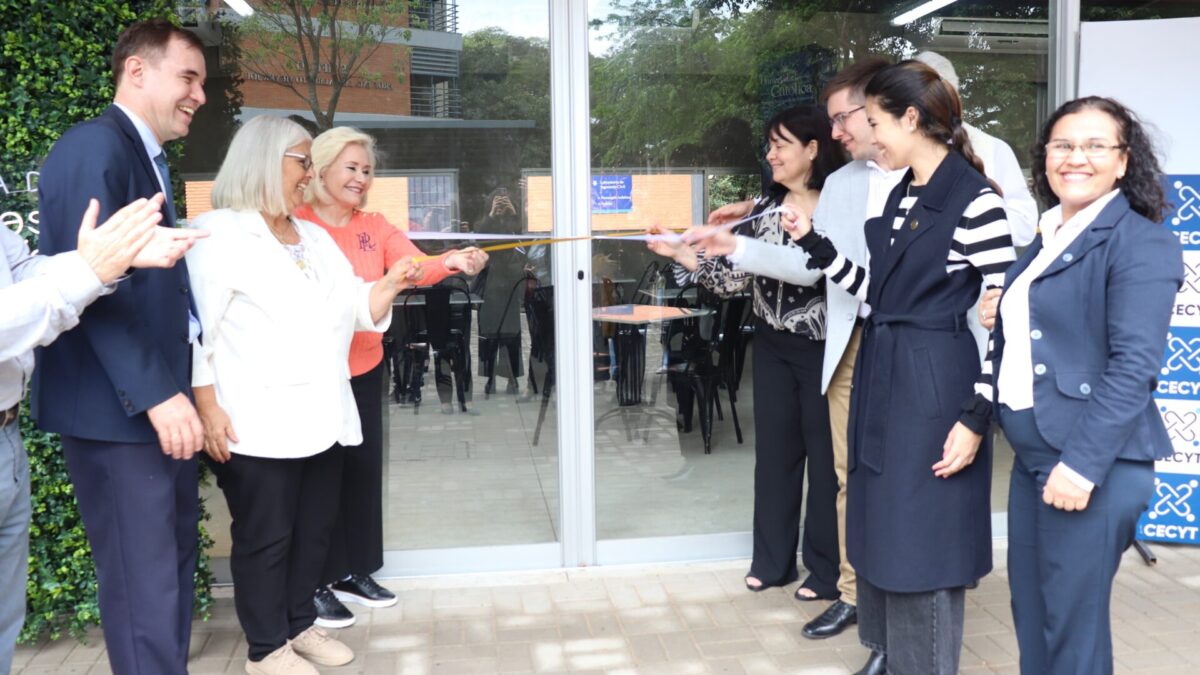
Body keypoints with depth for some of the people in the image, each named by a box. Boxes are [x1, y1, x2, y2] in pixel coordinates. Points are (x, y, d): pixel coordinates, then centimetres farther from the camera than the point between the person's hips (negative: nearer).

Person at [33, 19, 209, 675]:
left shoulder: (148, 159, 17)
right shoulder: (93, 146, -13)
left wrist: (180, 386, 14)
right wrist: (156, 393, -26)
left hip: (158, 399, 10)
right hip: (115, 409, -10)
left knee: (173, 563, 18)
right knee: (145, 584, -3)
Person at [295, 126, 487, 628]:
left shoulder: (376, 227, 6)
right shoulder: (294, 224, -8)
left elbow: (417, 266, -11)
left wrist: (451, 262, -32)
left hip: (364, 369, 5)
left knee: (364, 468, 12)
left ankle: (354, 572, 29)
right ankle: (317, 584, 16)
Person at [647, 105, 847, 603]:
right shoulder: (765, 206, 7)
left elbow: (816, 268, -21)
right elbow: (734, 276, 5)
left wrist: (737, 246, -26)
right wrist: (679, 253, -7)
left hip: (822, 346, -5)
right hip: (773, 345, 6)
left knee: (825, 453, 4)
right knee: (774, 448, 11)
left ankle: (826, 568, 17)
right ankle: (773, 560, 23)